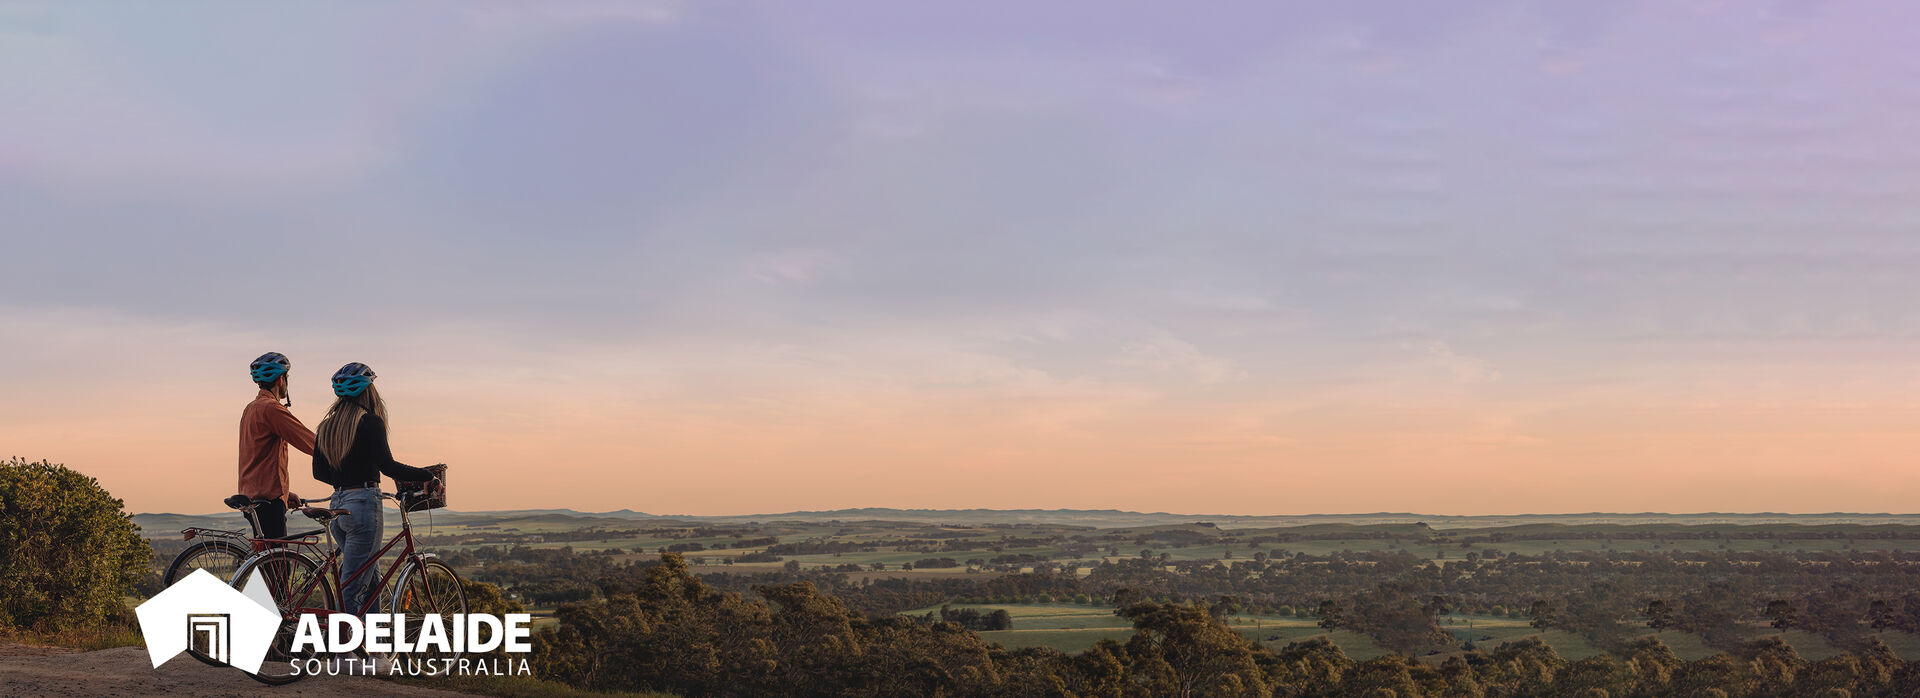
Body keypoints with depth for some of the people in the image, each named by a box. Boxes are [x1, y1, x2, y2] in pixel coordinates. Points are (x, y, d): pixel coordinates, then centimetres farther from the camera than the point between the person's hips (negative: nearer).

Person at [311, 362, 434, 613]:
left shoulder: (327, 425, 12)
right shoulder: (369, 422, -9)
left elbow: (319, 473, 17)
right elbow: (387, 465, -19)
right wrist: (428, 476, -12)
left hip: (338, 506, 8)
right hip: (363, 505, -8)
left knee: (371, 579, 16)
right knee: (352, 587, -6)